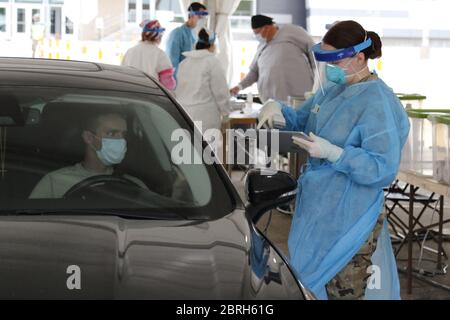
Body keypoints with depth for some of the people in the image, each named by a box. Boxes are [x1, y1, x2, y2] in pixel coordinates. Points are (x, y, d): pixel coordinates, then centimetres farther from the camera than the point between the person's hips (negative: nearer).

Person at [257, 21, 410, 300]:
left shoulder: (378, 103, -18)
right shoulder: (332, 90, 8)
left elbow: (384, 169, -22)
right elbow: (301, 122, 21)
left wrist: (332, 153, -28)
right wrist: (278, 109, 0)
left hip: (348, 221, -9)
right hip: (317, 212, 9)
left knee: (347, 290, -2)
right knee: (309, 281, 18)